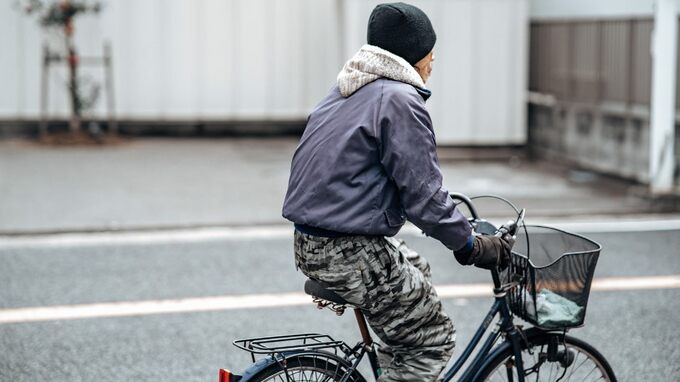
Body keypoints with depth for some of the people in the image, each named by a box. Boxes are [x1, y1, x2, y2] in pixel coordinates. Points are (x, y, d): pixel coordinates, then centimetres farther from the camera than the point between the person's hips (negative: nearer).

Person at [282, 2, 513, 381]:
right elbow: (423, 194, -18)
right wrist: (471, 244, -6)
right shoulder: (399, 98, -16)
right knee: (433, 337, 2)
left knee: (417, 269, 30)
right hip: (348, 251, -10)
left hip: (311, 241, 10)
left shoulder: (349, 91, 14)